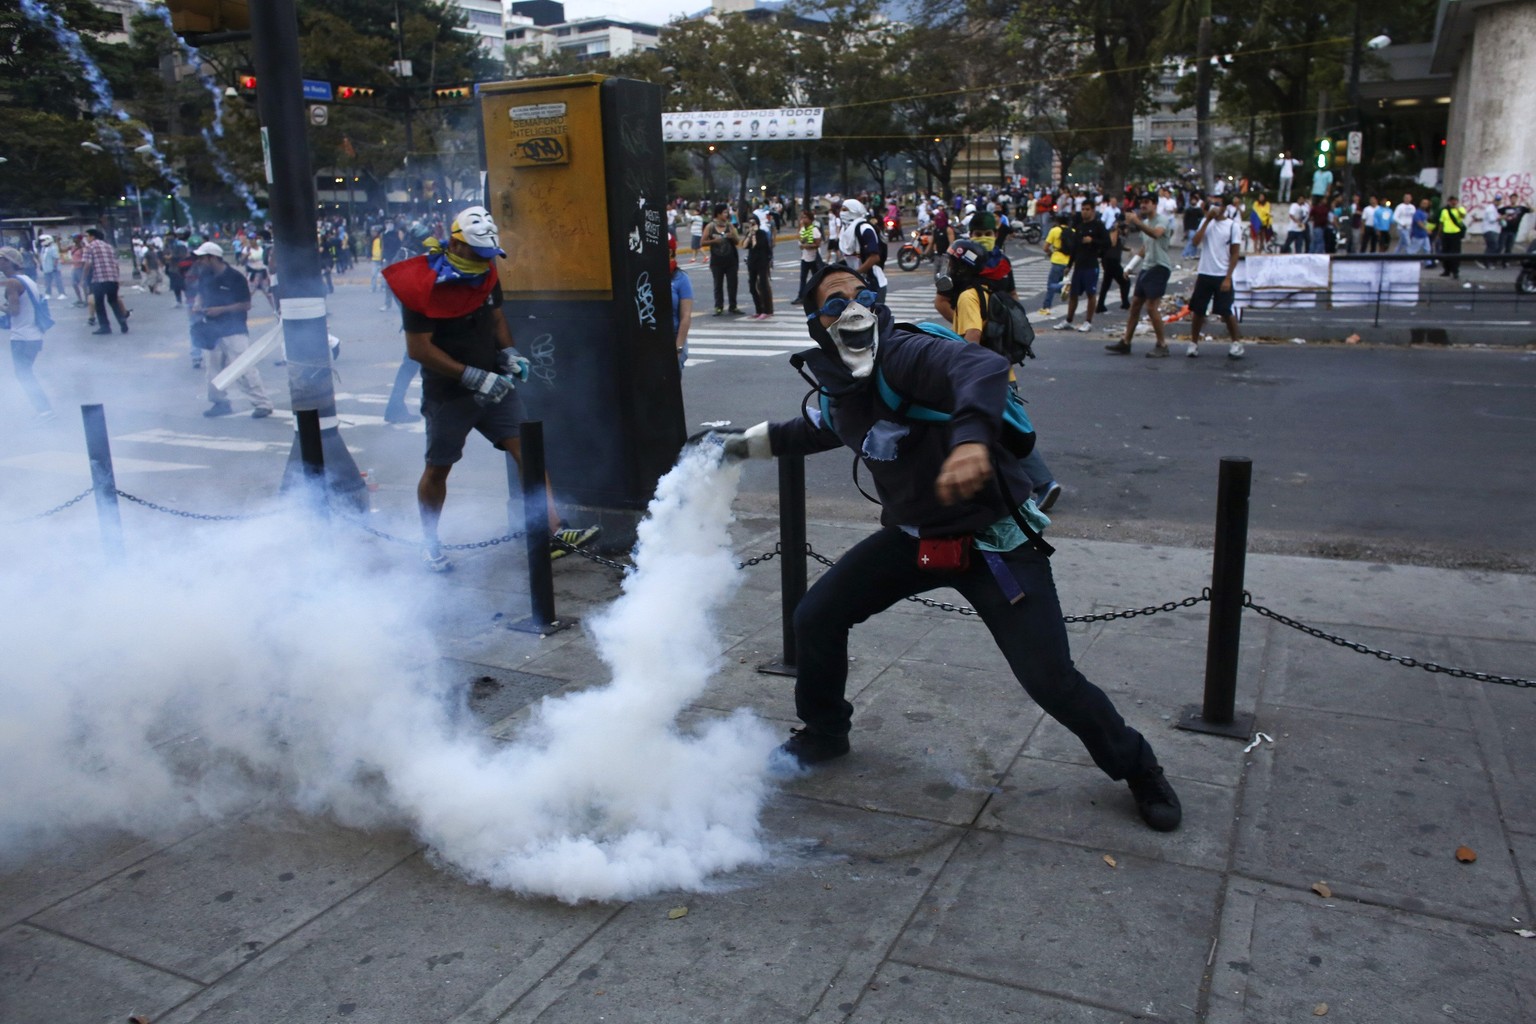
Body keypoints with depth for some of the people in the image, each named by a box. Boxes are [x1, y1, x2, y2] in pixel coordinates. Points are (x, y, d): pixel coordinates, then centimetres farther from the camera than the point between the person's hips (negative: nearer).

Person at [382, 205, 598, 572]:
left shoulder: (486, 274, 3)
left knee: (526, 450, -8)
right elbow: (419, 349, -19)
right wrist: (473, 376, -23)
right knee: (438, 469, 9)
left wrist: (508, 353, -1)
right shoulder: (423, 285, -18)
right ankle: (429, 544, 29)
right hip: (447, 393, -5)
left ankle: (554, 532, -9)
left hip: (492, 383, 5)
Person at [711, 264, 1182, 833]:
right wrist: (747, 441, 32)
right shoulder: (841, 393, 2)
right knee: (816, 617, 6)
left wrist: (970, 438, -63)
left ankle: (1138, 768, 19)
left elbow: (983, 366, -44)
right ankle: (824, 733, 33)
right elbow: (817, 428, 27)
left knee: (1049, 679, -9)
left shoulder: (906, 354, -23)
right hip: (914, 536, 7)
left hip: (992, 537, -7)